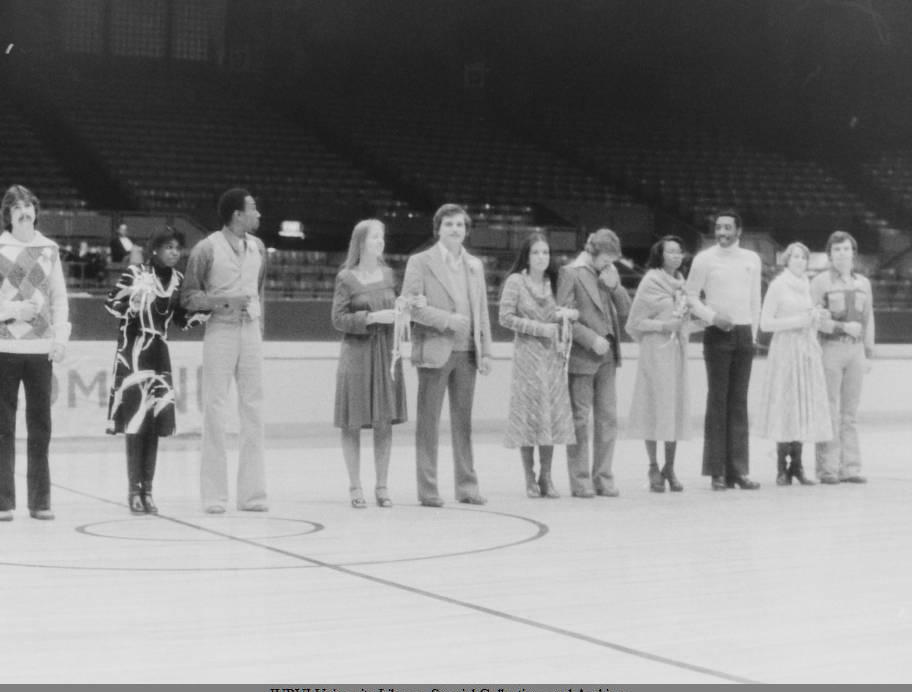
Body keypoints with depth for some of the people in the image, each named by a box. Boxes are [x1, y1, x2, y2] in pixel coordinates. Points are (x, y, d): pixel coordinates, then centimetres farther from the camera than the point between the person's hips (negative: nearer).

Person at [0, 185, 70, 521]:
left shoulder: (49, 249, 9)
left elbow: (59, 296, 11)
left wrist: (61, 335, 2)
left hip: (41, 346, 2)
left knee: (40, 425, 4)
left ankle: (40, 501, 10)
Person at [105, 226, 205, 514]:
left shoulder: (177, 279, 7)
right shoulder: (136, 273, -8)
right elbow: (111, 301, -8)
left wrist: (196, 317, -5)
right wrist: (131, 301, -26)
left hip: (159, 353, 5)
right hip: (134, 351, -5)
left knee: (155, 422, 5)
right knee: (135, 421, -8)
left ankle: (147, 489, 11)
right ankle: (134, 489, -2)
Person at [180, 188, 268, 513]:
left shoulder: (257, 247, 11)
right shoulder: (206, 249, -6)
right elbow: (188, 297, -3)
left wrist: (259, 329, 15)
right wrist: (222, 301, -17)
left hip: (250, 331, 5)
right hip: (220, 331, -5)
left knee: (253, 410, 5)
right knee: (215, 410, -3)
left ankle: (251, 492, 12)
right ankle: (214, 495, 3)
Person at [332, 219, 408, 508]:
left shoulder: (388, 274, 9)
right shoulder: (346, 278, -3)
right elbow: (339, 319, -7)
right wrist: (373, 318, -17)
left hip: (386, 353, 4)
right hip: (357, 353, -4)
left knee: (385, 421, 2)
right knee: (353, 423, 0)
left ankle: (382, 487, 10)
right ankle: (355, 487, 9)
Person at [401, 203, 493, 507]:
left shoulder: (475, 265, 16)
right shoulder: (420, 262, 0)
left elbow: (482, 309, 16)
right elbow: (409, 304, -8)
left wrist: (486, 351, 8)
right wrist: (446, 320, -15)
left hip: (467, 352, 4)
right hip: (435, 351, -4)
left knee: (463, 421, 7)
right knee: (428, 422, -1)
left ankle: (467, 486, 12)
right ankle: (427, 490, 3)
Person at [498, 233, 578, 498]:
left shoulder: (552, 282, 13)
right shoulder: (516, 281, -2)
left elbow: (562, 315, 22)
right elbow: (505, 317, -7)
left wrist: (568, 314, -2)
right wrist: (540, 328, -11)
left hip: (553, 355, 4)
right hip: (527, 354, -4)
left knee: (552, 414, 1)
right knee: (529, 415, -3)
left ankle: (546, 477, 8)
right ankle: (530, 479, 5)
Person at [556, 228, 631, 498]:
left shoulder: (610, 273, 13)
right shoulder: (571, 273, -6)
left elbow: (625, 310, 12)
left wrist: (615, 286, -5)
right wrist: (592, 339, -16)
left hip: (607, 355, 6)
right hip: (581, 356, -6)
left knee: (608, 418, 6)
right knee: (580, 419, 0)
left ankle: (603, 478, 13)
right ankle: (580, 482, 5)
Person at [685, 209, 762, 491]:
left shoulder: (752, 259, 11)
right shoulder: (704, 259, 0)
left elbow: (755, 299, 16)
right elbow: (691, 295, 1)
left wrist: (753, 334, 11)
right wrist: (713, 316, -12)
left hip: (744, 334, 4)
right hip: (718, 333, -4)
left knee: (739, 402, 4)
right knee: (717, 401, -4)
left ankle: (738, 470, 6)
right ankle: (717, 471, -2)